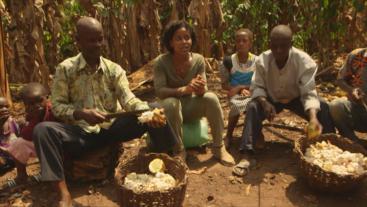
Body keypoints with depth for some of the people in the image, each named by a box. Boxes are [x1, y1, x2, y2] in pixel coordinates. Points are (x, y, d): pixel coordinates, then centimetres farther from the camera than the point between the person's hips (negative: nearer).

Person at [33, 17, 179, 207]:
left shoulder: (114, 69, 3)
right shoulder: (65, 69, 0)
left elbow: (128, 99, -10)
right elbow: (57, 106, -3)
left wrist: (149, 112, -31)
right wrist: (81, 113, -23)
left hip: (112, 128, 1)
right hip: (81, 132, -1)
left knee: (155, 114, -19)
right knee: (42, 129, -30)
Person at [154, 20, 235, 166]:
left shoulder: (198, 59, -11)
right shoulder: (161, 62, -18)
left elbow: (203, 90, -14)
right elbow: (159, 91, -26)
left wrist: (201, 89, -40)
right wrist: (184, 89, -43)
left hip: (191, 107, 2)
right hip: (172, 110, -2)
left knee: (211, 97, -27)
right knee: (171, 103, -36)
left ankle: (219, 148, -14)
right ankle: (179, 151, -19)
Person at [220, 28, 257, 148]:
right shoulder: (228, 61, -5)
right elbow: (224, 85, 0)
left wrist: (240, 87, -15)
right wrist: (241, 90, -15)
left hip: (252, 94, 1)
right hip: (235, 95, -1)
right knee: (236, 105, -36)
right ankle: (229, 136, -12)